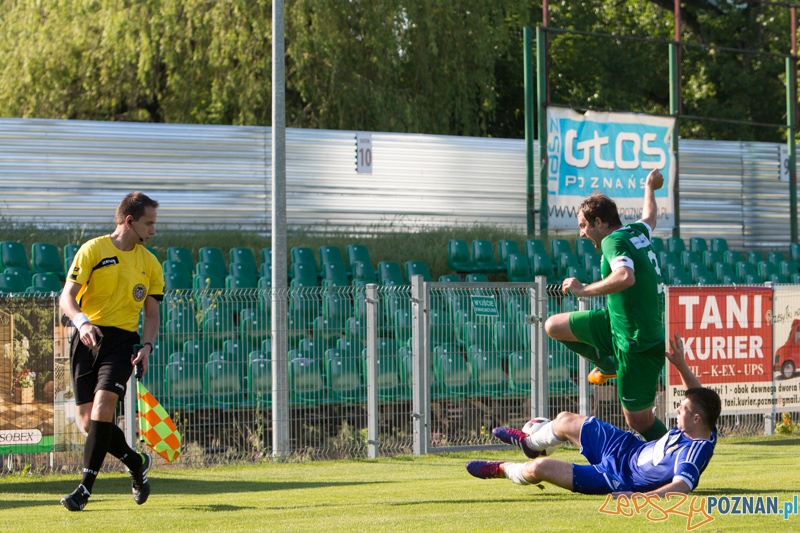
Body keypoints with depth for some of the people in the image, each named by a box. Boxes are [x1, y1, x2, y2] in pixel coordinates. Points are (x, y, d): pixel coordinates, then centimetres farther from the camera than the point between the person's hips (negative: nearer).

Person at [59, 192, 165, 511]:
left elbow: (152, 313, 14)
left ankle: (85, 488, -18)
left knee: (102, 405, -21)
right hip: (88, 338, 0)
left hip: (123, 341, 0)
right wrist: (81, 321, -27)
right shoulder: (93, 250, 0)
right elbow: (67, 296, -7)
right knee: (87, 421, -2)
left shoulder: (150, 264, 10)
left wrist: (146, 346, -4)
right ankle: (136, 463, 24)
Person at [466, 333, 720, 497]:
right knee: (565, 421, 23)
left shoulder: (692, 452, -36)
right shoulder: (701, 428, -10)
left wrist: (641, 496, -60)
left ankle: (501, 469, 28)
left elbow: (682, 486, -51)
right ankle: (530, 442, 59)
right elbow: (698, 396, 10)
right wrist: (681, 364, 5)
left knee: (540, 468, -8)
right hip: (628, 447, 9)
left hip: (619, 478, -9)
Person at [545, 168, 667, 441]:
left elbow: (625, 277, -42)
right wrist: (650, 188, 50)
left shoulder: (614, 241, -21)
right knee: (554, 326, 15)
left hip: (636, 341, -9)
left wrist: (583, 289, -31)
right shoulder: (637, 231, 5)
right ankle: (610, 364, 30)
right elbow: (650, 216, 31)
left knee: (638, 418, -3)